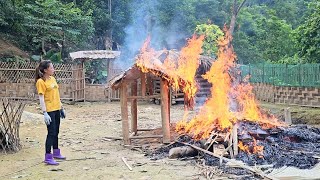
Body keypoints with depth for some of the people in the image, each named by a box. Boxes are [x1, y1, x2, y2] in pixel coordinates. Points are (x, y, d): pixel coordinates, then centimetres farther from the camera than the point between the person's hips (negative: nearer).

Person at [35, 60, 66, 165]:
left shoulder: (52, 79, 12)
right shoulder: (41, 82, -12)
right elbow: (41, 98, -17)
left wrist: (61, 108, 19)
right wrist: (45, 113, -22)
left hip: (57, 109, 8)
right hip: (49, 110, -8)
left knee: (56, 132, 17)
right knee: (51, 133, -8)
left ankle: (56, 153, 31)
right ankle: (48, 157, -3)